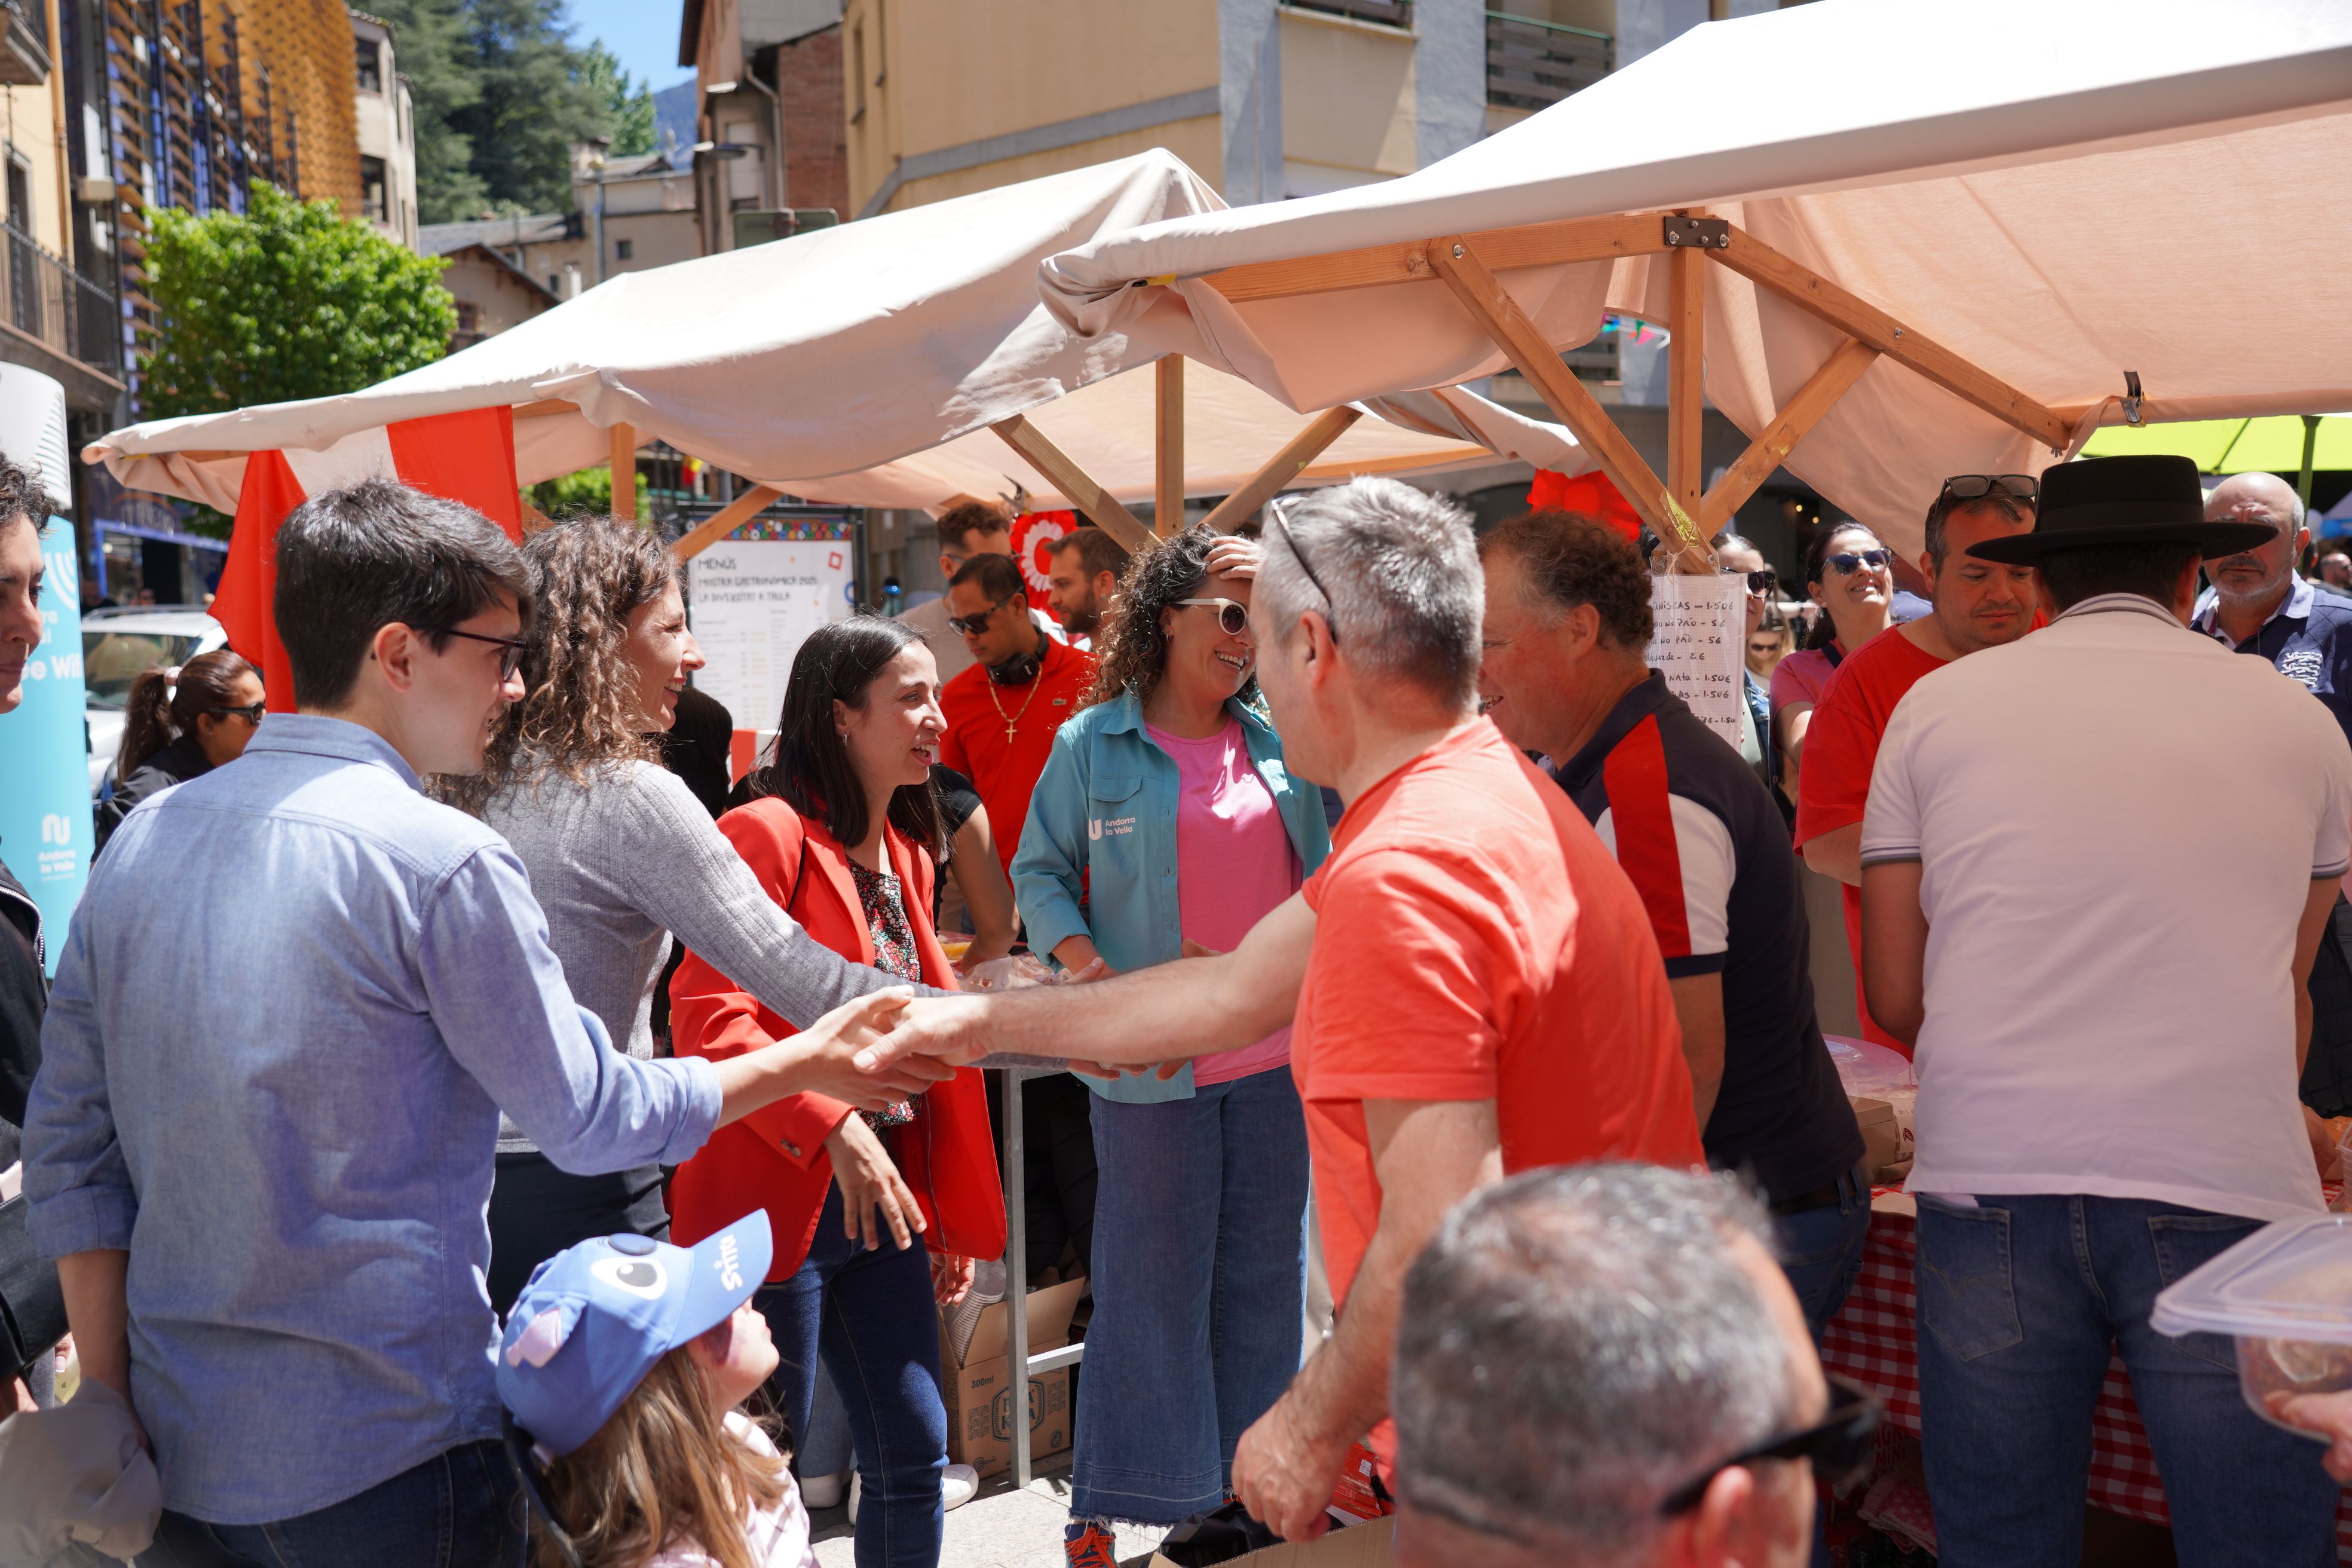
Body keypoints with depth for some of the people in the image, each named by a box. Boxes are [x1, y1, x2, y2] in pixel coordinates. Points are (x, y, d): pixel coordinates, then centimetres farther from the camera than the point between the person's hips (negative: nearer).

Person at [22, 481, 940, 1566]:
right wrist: (797, 1066, 7)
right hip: (383, 1473, -6)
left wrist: (119, 1425, 11)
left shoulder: (141, 839, 4)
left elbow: (67, 1160, 6)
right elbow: (590, 1116, -7)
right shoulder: (443, 863, -17)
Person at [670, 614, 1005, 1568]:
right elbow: (708, 1016, -22)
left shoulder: (906, 852, 14)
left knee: (915, 1453, 12)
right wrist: (836, 1125, -30)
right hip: (779, 1203, -8)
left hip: (884, 1196, 8)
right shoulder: (767, 833, -12)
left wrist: (951, 1212, 17)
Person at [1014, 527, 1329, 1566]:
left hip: (1280, 1052, 4)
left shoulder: (1281, 740, 7)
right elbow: (1039, 870, 1)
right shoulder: (1094, 744, -2)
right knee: (1152, 1278, 4)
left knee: (1264, 1274, 12)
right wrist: (1090, 969, -12)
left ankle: (1246, 1477, 27)